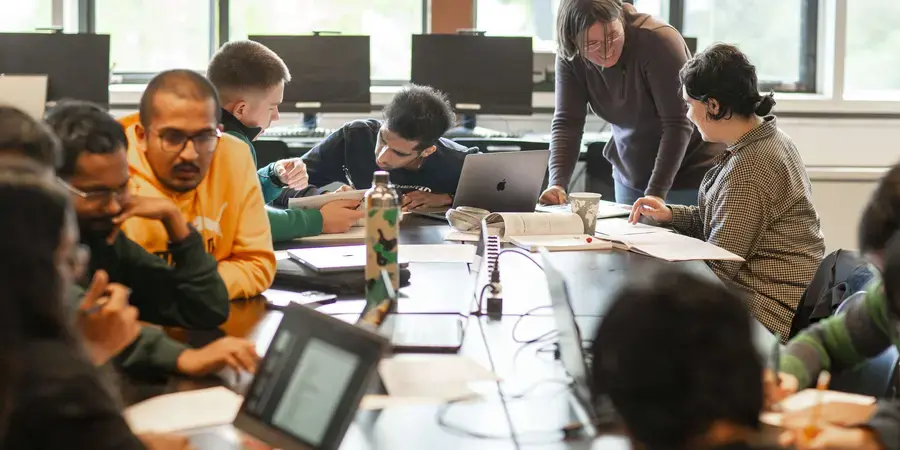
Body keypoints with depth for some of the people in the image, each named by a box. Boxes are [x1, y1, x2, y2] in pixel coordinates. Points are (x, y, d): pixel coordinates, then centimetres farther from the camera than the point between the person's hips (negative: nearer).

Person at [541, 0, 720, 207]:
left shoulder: (658, 41, -26)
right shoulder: (570, 58, -11)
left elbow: (678, 124, -26)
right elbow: (567, 122, -13)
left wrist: (656, 192, -32)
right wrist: (557, 183, -28)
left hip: (688, 174, -4)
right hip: (629, 178, 5)